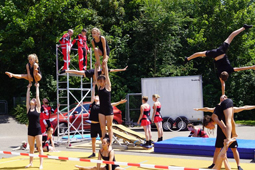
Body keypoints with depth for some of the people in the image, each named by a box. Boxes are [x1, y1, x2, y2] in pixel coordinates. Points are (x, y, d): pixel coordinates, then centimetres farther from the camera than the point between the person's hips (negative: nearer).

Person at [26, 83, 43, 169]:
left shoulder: (38, 108, -1)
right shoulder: (28, 108, 7)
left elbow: (37, 97, -1)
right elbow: (27, 97, 9)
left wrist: (37, 87, 7)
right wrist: (29, 88, 15)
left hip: (37, 129, -4)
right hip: (30, 129, 4)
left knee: (39, 147, -2)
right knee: (31, 147, 11)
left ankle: (41, 164, 0)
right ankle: (31, 162, 21)